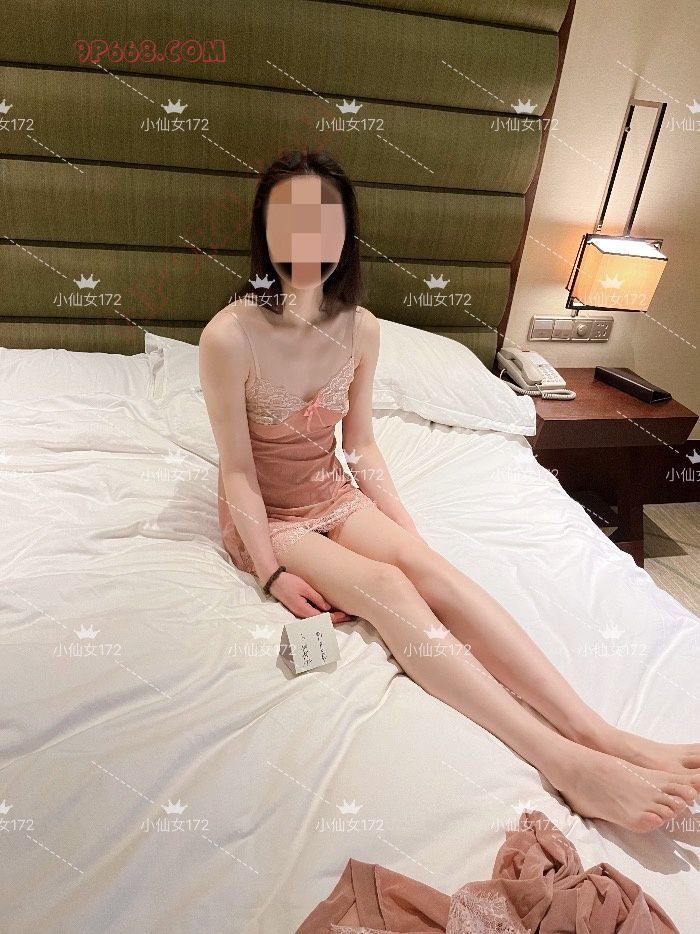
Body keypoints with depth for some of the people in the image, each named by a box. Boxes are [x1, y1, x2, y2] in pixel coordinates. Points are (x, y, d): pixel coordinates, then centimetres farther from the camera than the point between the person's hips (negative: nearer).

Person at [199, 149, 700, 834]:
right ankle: (563, 761, -32)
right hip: (264, 514, -3)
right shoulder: (229, 336, -21)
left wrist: (404, 525, -4)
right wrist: (272, 574, -19)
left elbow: (361, 443, 2)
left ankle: (601, 734, -27)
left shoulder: (361, 328, -7)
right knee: (386, 586, -28)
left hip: (333, 494, 4)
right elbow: (237, 469, -16)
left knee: (426, 564, -24)